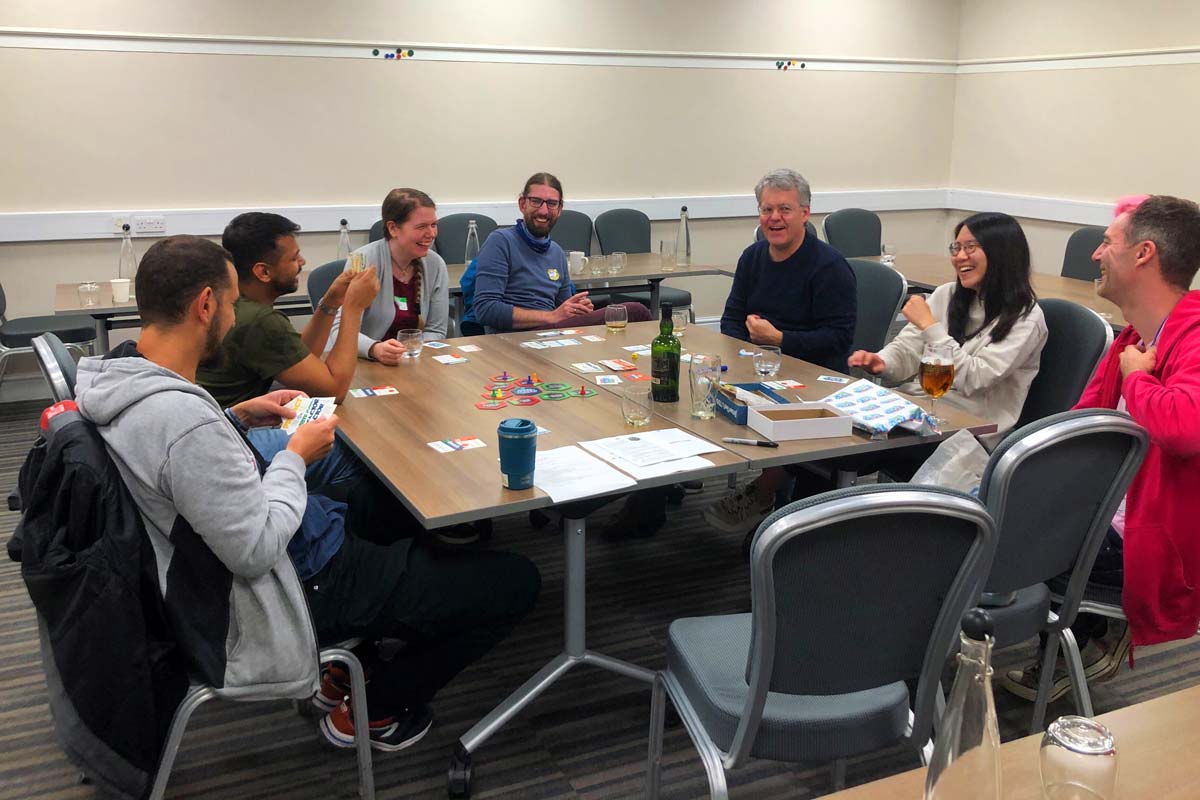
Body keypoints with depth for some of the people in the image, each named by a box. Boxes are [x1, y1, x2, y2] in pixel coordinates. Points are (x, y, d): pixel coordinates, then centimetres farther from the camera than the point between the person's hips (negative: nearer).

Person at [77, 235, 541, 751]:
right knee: (516, 582, -3)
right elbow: (256, 551, -30)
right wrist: (295, 457, -16)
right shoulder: (185, 419, -34)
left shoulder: (119, 376, -3)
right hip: (306, 583, -10)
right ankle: (372, 711, 15)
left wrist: (237, 418, 4)